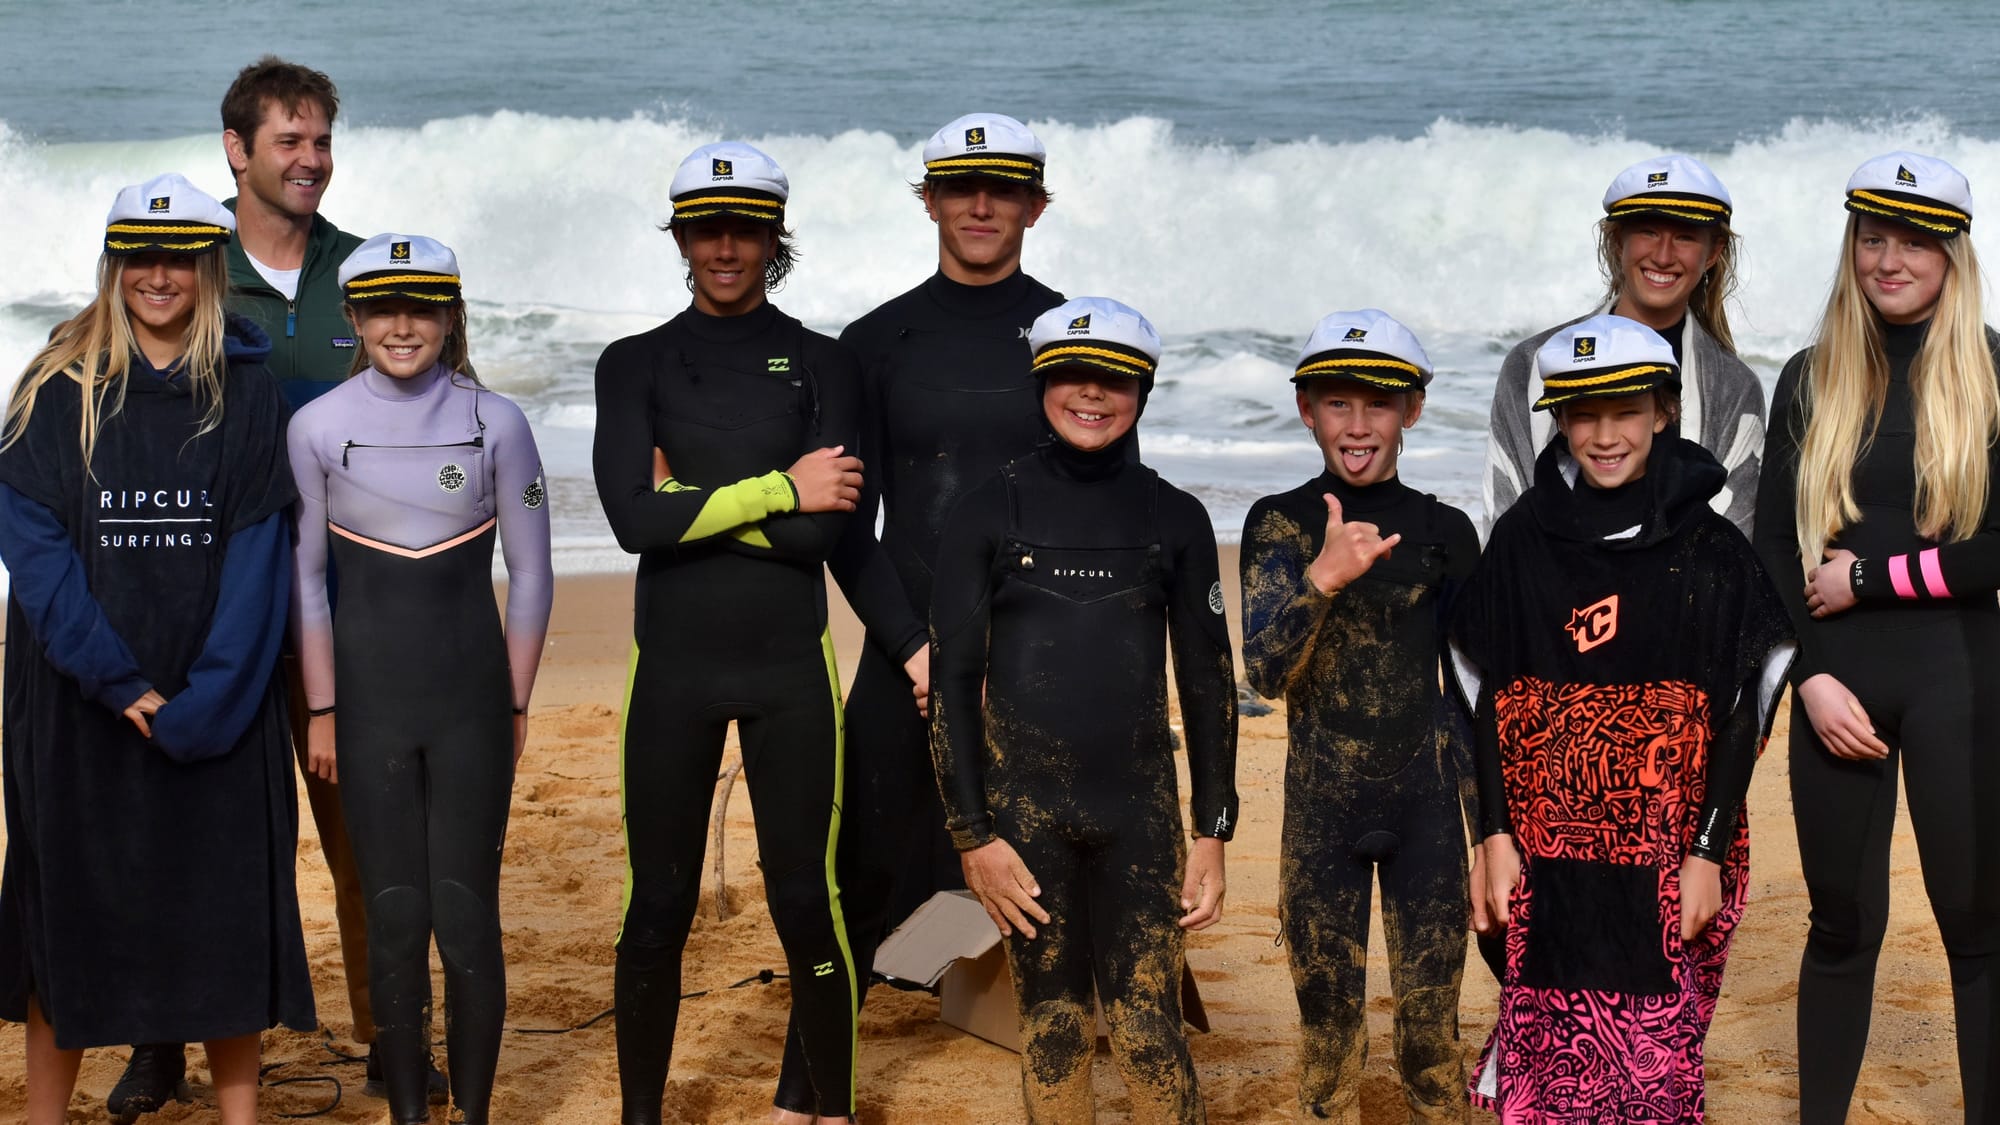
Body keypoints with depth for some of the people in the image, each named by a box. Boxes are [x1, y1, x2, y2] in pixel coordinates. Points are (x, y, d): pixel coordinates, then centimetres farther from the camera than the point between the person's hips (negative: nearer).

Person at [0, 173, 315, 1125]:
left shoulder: (246, 390, 3)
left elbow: (258, 551, -3)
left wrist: (210, 698, -13)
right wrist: (116, 681, -15)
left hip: (215, 705, 0)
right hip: (80, 705, 0)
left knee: (225, 907, 2)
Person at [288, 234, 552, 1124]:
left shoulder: (495, 422, -3)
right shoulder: (317, 427, -2)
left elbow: (530, 574, 3)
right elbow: (305, 578, 4)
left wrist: (516, 706, 3)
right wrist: (321, 710, 2)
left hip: (472, 700, 0)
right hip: (369, 702, 0)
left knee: (466, 917, -1)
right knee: (394, 922, 4)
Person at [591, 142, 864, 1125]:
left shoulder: (824, 365, 3)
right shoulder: (636, 365, 4)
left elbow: (821, 530, -10)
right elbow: (633, 521, -12)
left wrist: (693, 499, -9)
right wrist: (777, 490, -12)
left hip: (791, 670, 0)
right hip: (674, 667, 1)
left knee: (805, 903, 3)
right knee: (658, 906, 6)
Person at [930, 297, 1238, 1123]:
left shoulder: (1175, 519, 5)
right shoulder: (988, 512, 0)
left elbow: (1207, 681, 8)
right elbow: (952, 680, -1)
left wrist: (1213, 832, 3)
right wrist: (973, 836, -5)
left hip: (1140, 808, 0)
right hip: (1024, 807, 0)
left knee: (1149, 1032, -4)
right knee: (1052, 1024, 6)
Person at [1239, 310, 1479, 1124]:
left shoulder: (1445, 532, 1)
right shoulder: (1280, 524, -3)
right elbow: (1265, 671, -15)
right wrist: (1322, 579, -32)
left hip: (1426, 803, 1)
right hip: (1321, 805, -1)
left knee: (1431, 1019, 5)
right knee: (1327, 1011, 8)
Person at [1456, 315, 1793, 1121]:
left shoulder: (1711, 550, 0)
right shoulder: (1524, 539, 4)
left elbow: (1740, 713, 0)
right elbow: (1489, 693, 6)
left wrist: (1710, 852, -5)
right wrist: (1496, 835, 0)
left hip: (1668, 851, -1)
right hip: (1548, 848, 1)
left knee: (1657, 1054, -2)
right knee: (1552, 1059, 1)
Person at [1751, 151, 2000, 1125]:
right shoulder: (1810, 382, 7)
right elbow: (1773, 549, 5)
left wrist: (1871, 578, -10)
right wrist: (1811, 678, -6)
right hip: (1838, 681, 2)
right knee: (1842, 921, 8)